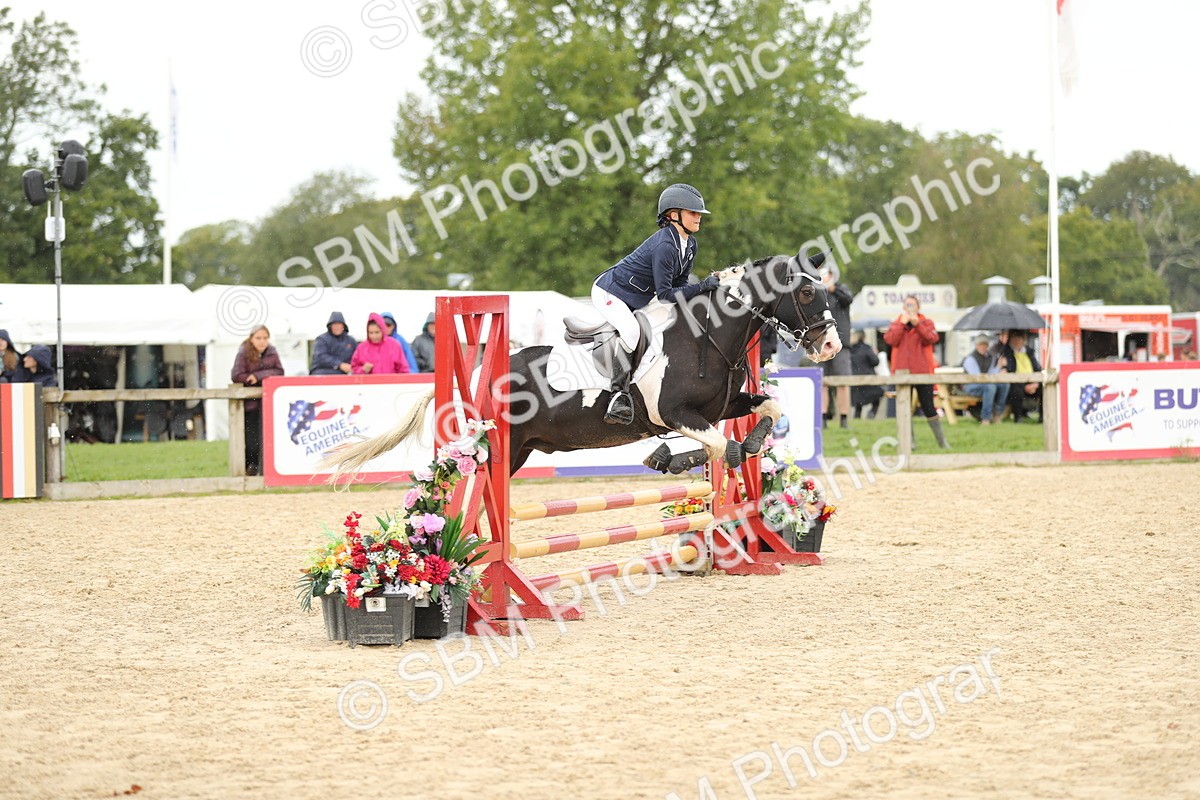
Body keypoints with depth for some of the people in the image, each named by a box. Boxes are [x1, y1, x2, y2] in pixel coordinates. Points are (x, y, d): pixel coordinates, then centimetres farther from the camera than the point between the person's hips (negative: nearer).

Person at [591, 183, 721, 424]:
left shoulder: (689, 245, 0)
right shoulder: (665, 245, -29)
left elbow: (680, 284, 5)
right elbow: (665, 294, -29)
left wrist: (707, 287, -13)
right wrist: (702, 287, -31)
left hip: (635, 300, 10)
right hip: (609, 292, -10)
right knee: (631, 331, -31)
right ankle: (620, 393, -26)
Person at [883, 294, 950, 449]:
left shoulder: (926, 323, 6)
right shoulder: (895, 324, 10)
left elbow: (931, 339, -13)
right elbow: (890, 340, -9)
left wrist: (917, 324, -17)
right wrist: (902, 323, -11)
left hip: (922, 371, -2)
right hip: (902, 371, 2)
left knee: (928, 407, -2)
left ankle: (941, 440, 7)